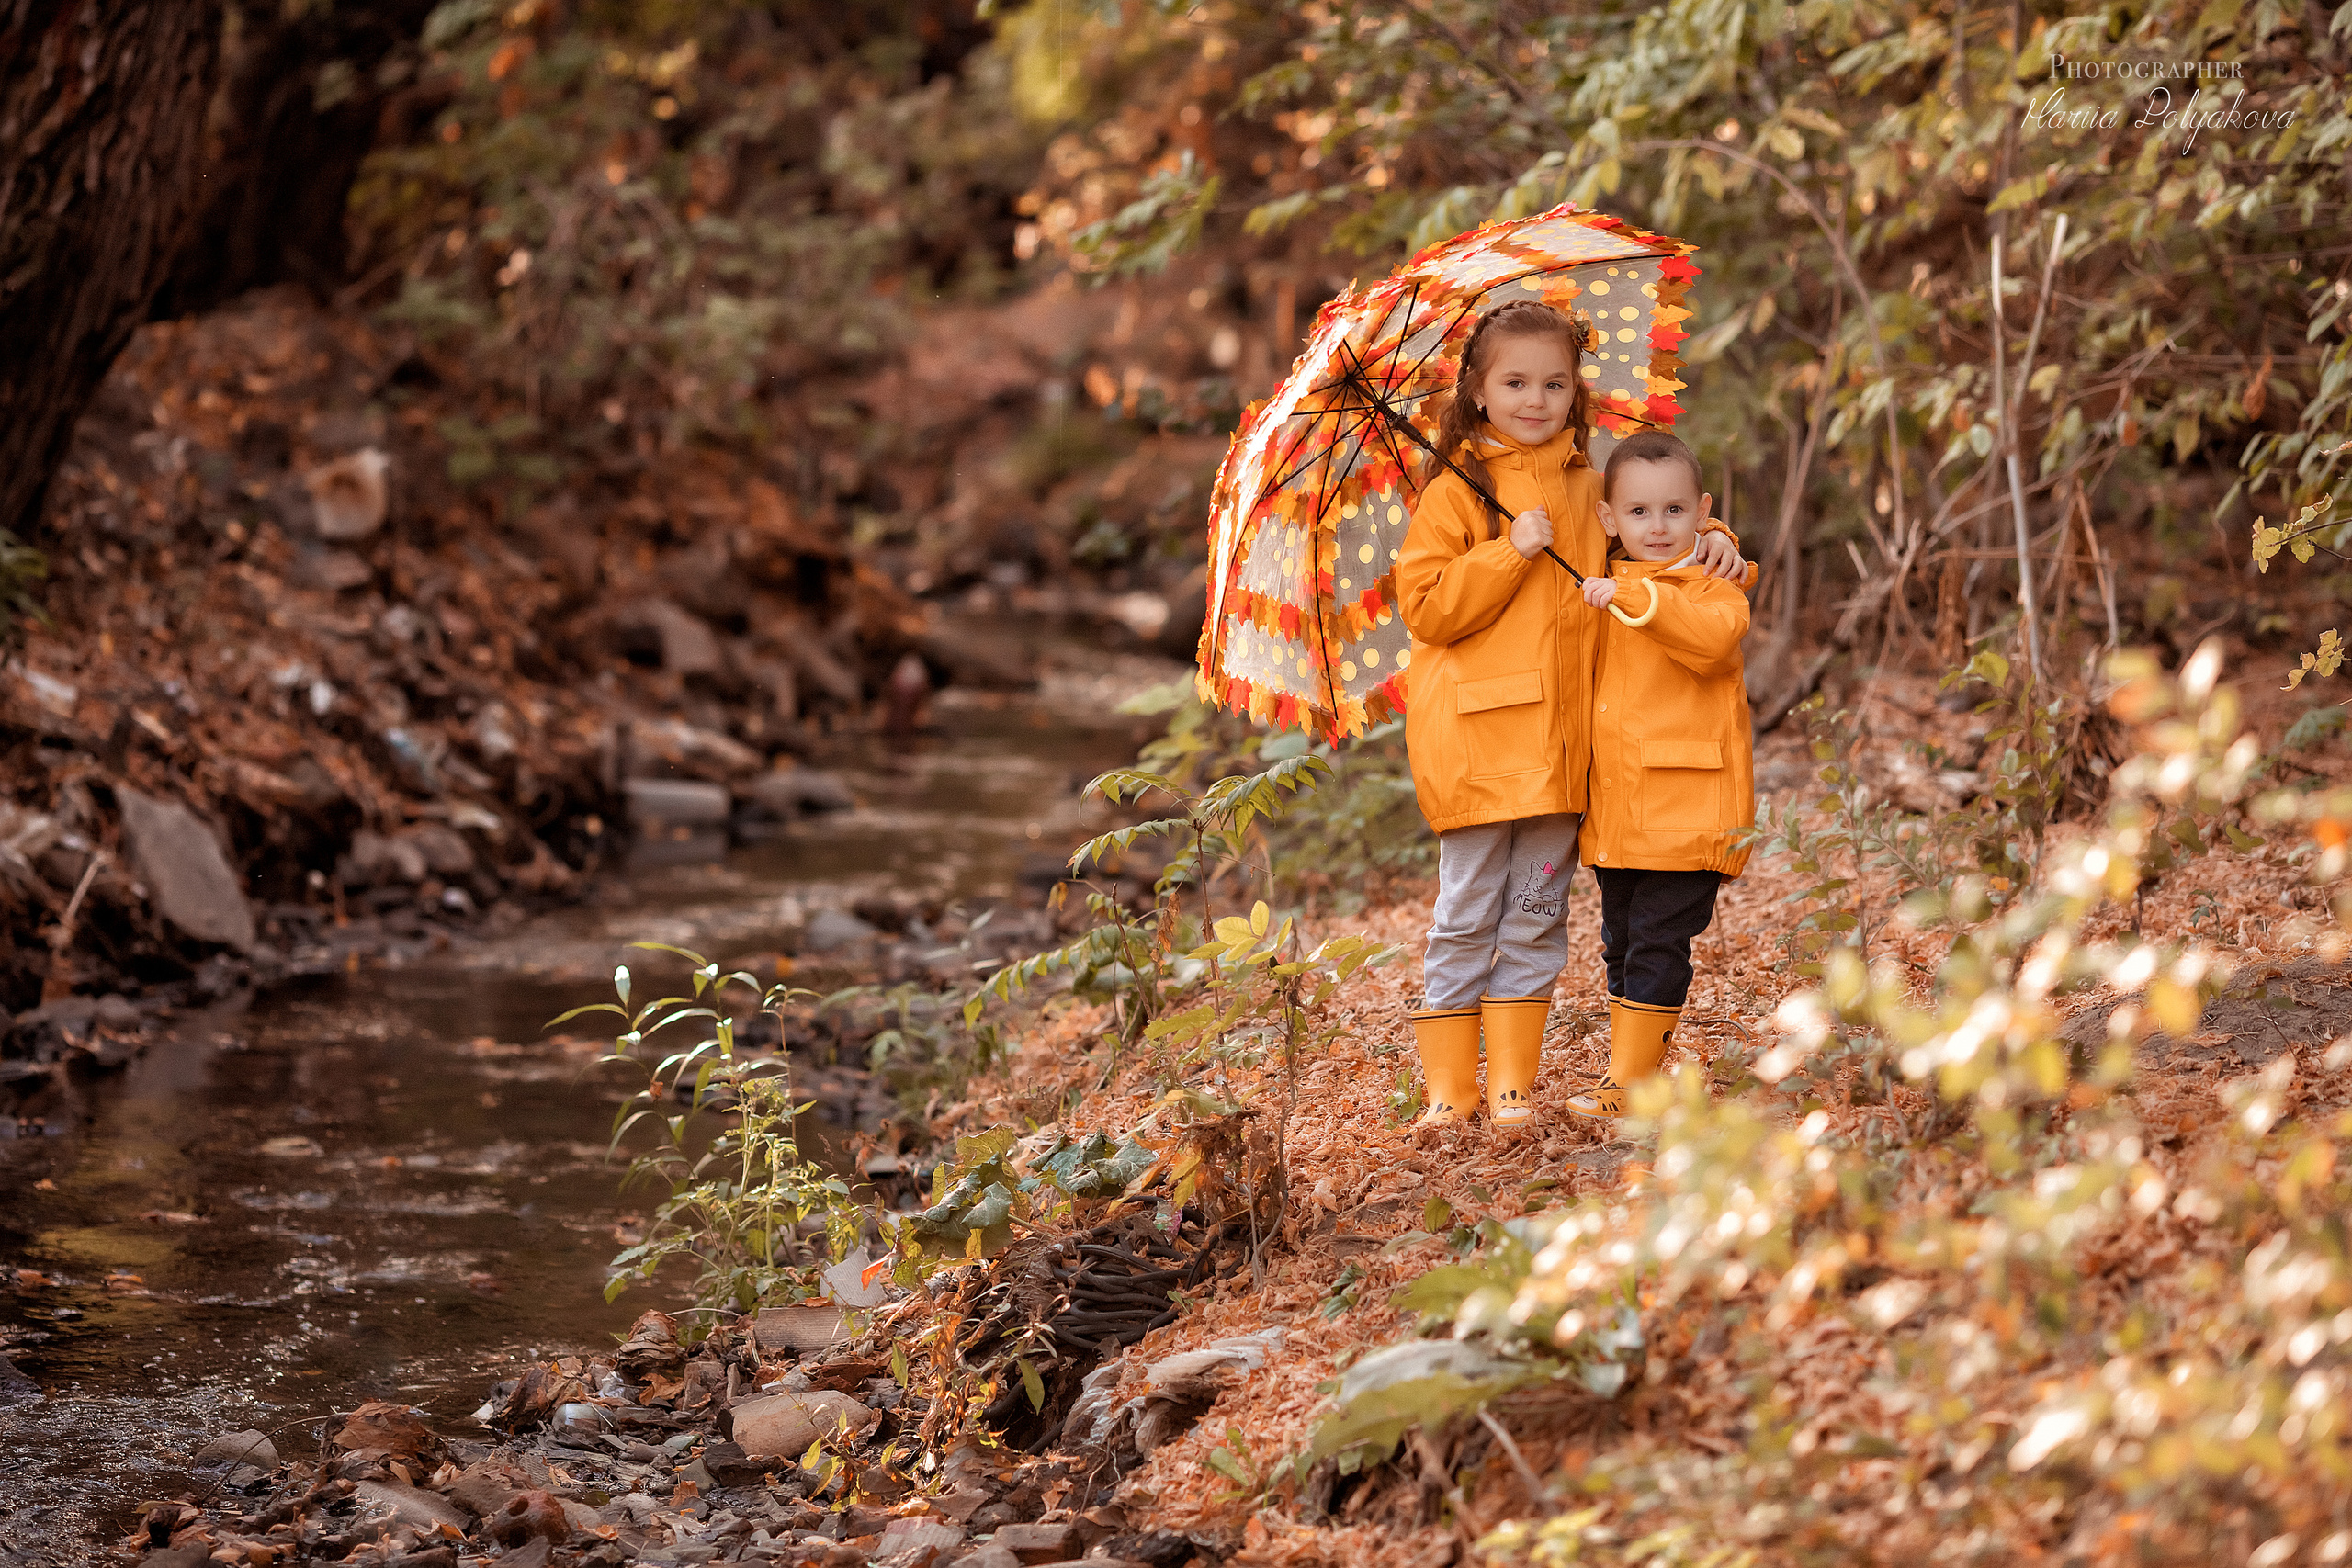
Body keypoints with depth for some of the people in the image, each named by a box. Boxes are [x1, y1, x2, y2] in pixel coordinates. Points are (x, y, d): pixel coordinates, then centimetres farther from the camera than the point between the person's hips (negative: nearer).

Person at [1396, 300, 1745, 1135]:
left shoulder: (1589, 490, 12)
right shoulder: (1455, 492, -2)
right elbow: (1426, 607, -10)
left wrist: (1711, 539, 6)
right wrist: (1512, 551, -17)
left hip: (1562, 743, 5)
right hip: (1476, 740, -5)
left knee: (1537, 916, 7)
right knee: (1466, 916, -1)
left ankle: (1512, 1081, 13)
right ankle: (1448, 1086, 5)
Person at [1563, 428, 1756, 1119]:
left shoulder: (1713, 590, -5)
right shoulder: (1602, 598, 14)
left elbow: (1711, 635, -29)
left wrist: (1634, 596, -35)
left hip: (1686, 810, -7)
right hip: (1616, 815, 7)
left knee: (1658, 944, -7)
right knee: (1621, 944, 14)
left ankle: (1630, 1085, -4)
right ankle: (1629, 1068, 24)